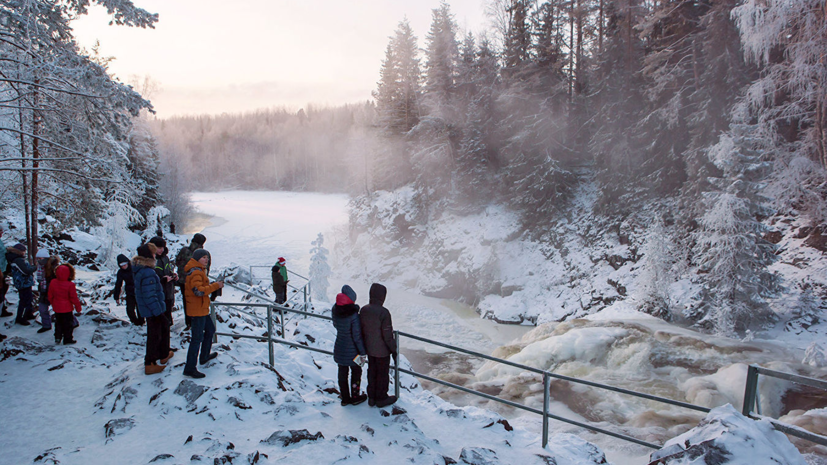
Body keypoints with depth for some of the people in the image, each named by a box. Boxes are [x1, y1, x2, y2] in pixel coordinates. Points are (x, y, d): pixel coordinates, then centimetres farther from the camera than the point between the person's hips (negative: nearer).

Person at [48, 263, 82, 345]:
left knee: (58, 323, 20)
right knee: (68, 324, 6)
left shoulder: (52, 283, -5)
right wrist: (78, 308, -3)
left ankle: (57, 338, 23)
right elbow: (74, 298, -14)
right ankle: (67, 339, 10)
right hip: (67, 308, -5)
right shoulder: (70, 285, -20)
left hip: (57, 308, 5)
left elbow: (50, 296, 7)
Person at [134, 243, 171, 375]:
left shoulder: (139, 269, 4)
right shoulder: (148, 273, -28)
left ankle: (163, 354, 37)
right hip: (153, 310, -10)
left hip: (146, 308, 10)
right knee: (154, 335, 3)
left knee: (164, 325, 24)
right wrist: (157, 311, -21)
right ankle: (150, 364, 14)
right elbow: (150, 296, -27)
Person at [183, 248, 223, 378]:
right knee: (197, 337, -8)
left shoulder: (199, 271, 16)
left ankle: (204, 356, 40)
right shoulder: (195, 273, -18)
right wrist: (215, 286, -23)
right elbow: (199, 291, -28)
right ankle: (190, 368, -5)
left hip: (202, 308, 11)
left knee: (210, 329, 25)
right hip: (197, 310, -11)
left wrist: (212, 285, 6)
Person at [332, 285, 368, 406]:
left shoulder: (335, 311, -11)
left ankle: (345, 398, 34)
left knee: (342, 373, 19)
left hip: (339, 349, 5)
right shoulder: (354, 315, -29)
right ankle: (355, 397, 32)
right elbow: (357, 336, -22)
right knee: (356, 372, 18)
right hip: (352, 351, -5)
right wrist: (362, 352, -13)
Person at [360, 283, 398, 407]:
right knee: (383, 374, 12)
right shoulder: (383, 313, -27)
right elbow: (387, 335, -21)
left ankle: (371, 397, 32)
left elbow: (361, 331, 5)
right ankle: (381, 398, 26)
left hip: (369, 349, 6)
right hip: (382, 350, -6)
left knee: (372, 372, 21)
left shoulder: (363, 310, -6)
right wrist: (393, 349, -7)